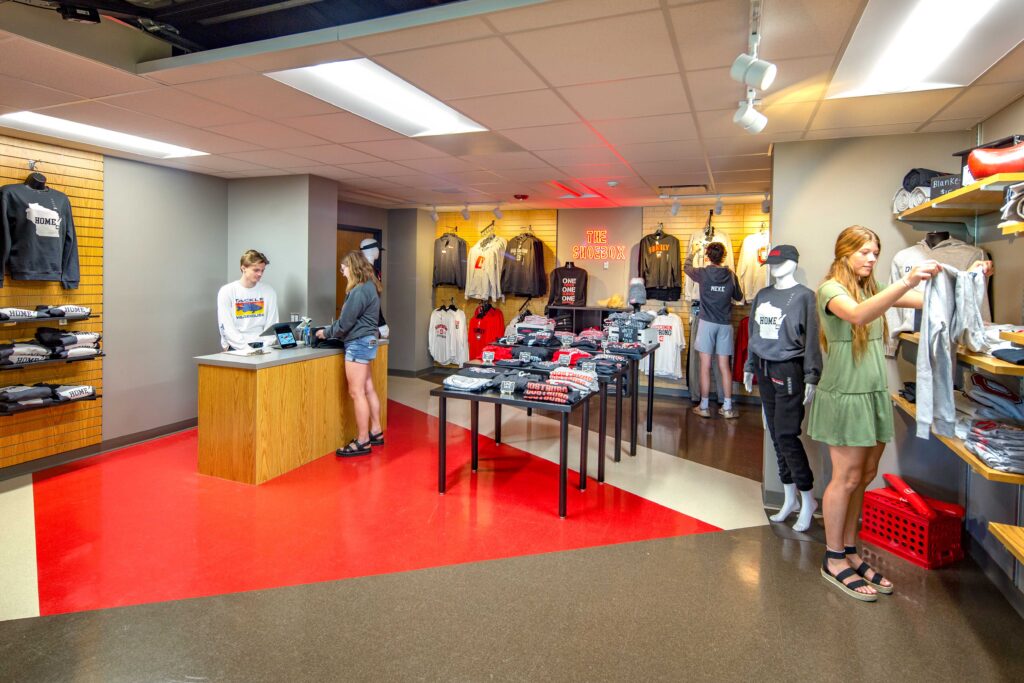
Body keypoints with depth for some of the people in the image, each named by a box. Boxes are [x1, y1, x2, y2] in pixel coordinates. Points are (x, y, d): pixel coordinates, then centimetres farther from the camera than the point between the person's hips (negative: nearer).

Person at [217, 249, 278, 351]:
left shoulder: (269, 291, 7)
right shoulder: (227, 291, 2)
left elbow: (271, 324, 6)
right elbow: (226, 328, -5)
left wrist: (266, 346, -10)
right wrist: (245, 348, -15)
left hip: (261, 345, 2)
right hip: (236, 347, -2)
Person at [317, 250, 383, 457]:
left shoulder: (359, 290, -18)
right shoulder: (370, 287, 13)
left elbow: (346, 322, -16)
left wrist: (326, 333, 1)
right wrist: (332, 331, 14)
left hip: (358, 343, -10)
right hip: (366, 341, 10)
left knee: (356, 393, -5)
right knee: (368, 389, 15)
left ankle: (363, 442, 0)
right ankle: (376, 432, 23)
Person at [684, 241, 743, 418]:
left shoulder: (703, 273, -6)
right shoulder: (731, 275, -1)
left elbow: (686, 267, 15)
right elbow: (739, 297, 14)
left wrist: (692, 253, 31)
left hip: (707, 323, -2)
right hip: (725, 324, 2)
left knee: (705, 366, 2)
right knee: (724, 366, 8)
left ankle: (704, 407, 8)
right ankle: (727, 408, 12)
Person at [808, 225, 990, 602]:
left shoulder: (872, 289, 15)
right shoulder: (830, 289, -9)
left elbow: (928, 299, 7)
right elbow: (858, 316, -30)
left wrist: (969, 277, -6)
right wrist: (907, 281, -37)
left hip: (874, 394, 7)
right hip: (844, 396, -7)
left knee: (864, 476, 11)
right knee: (847, 479, -1)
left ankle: (850, 552, 24)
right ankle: (833, 559, 13)